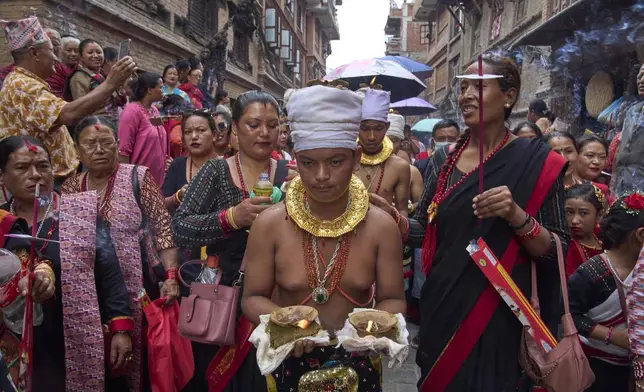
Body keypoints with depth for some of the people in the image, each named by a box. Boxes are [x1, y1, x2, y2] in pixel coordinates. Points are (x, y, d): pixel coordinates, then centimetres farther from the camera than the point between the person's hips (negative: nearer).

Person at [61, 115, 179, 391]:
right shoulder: (69, 187, 6)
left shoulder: (138, 177, -6)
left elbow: (163, 228, -9)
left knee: (134, 352, 5)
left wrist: (171, 276, -17)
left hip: (134, 285, -3)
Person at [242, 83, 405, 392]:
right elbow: (252, 298, -5)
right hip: (289, 362, 0)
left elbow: (392, 299, -4)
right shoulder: (269, 225, -12)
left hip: (357, 364, 1)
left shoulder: (381, 227, -10)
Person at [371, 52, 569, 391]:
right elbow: (424, 232, 5)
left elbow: (555, 251, -8)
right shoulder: (444, 159, 2)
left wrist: (517, 216, -25)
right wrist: (390, 214, -13)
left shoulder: (535, 161, -8)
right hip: (440, 306, 3)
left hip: (496, 313, -3)